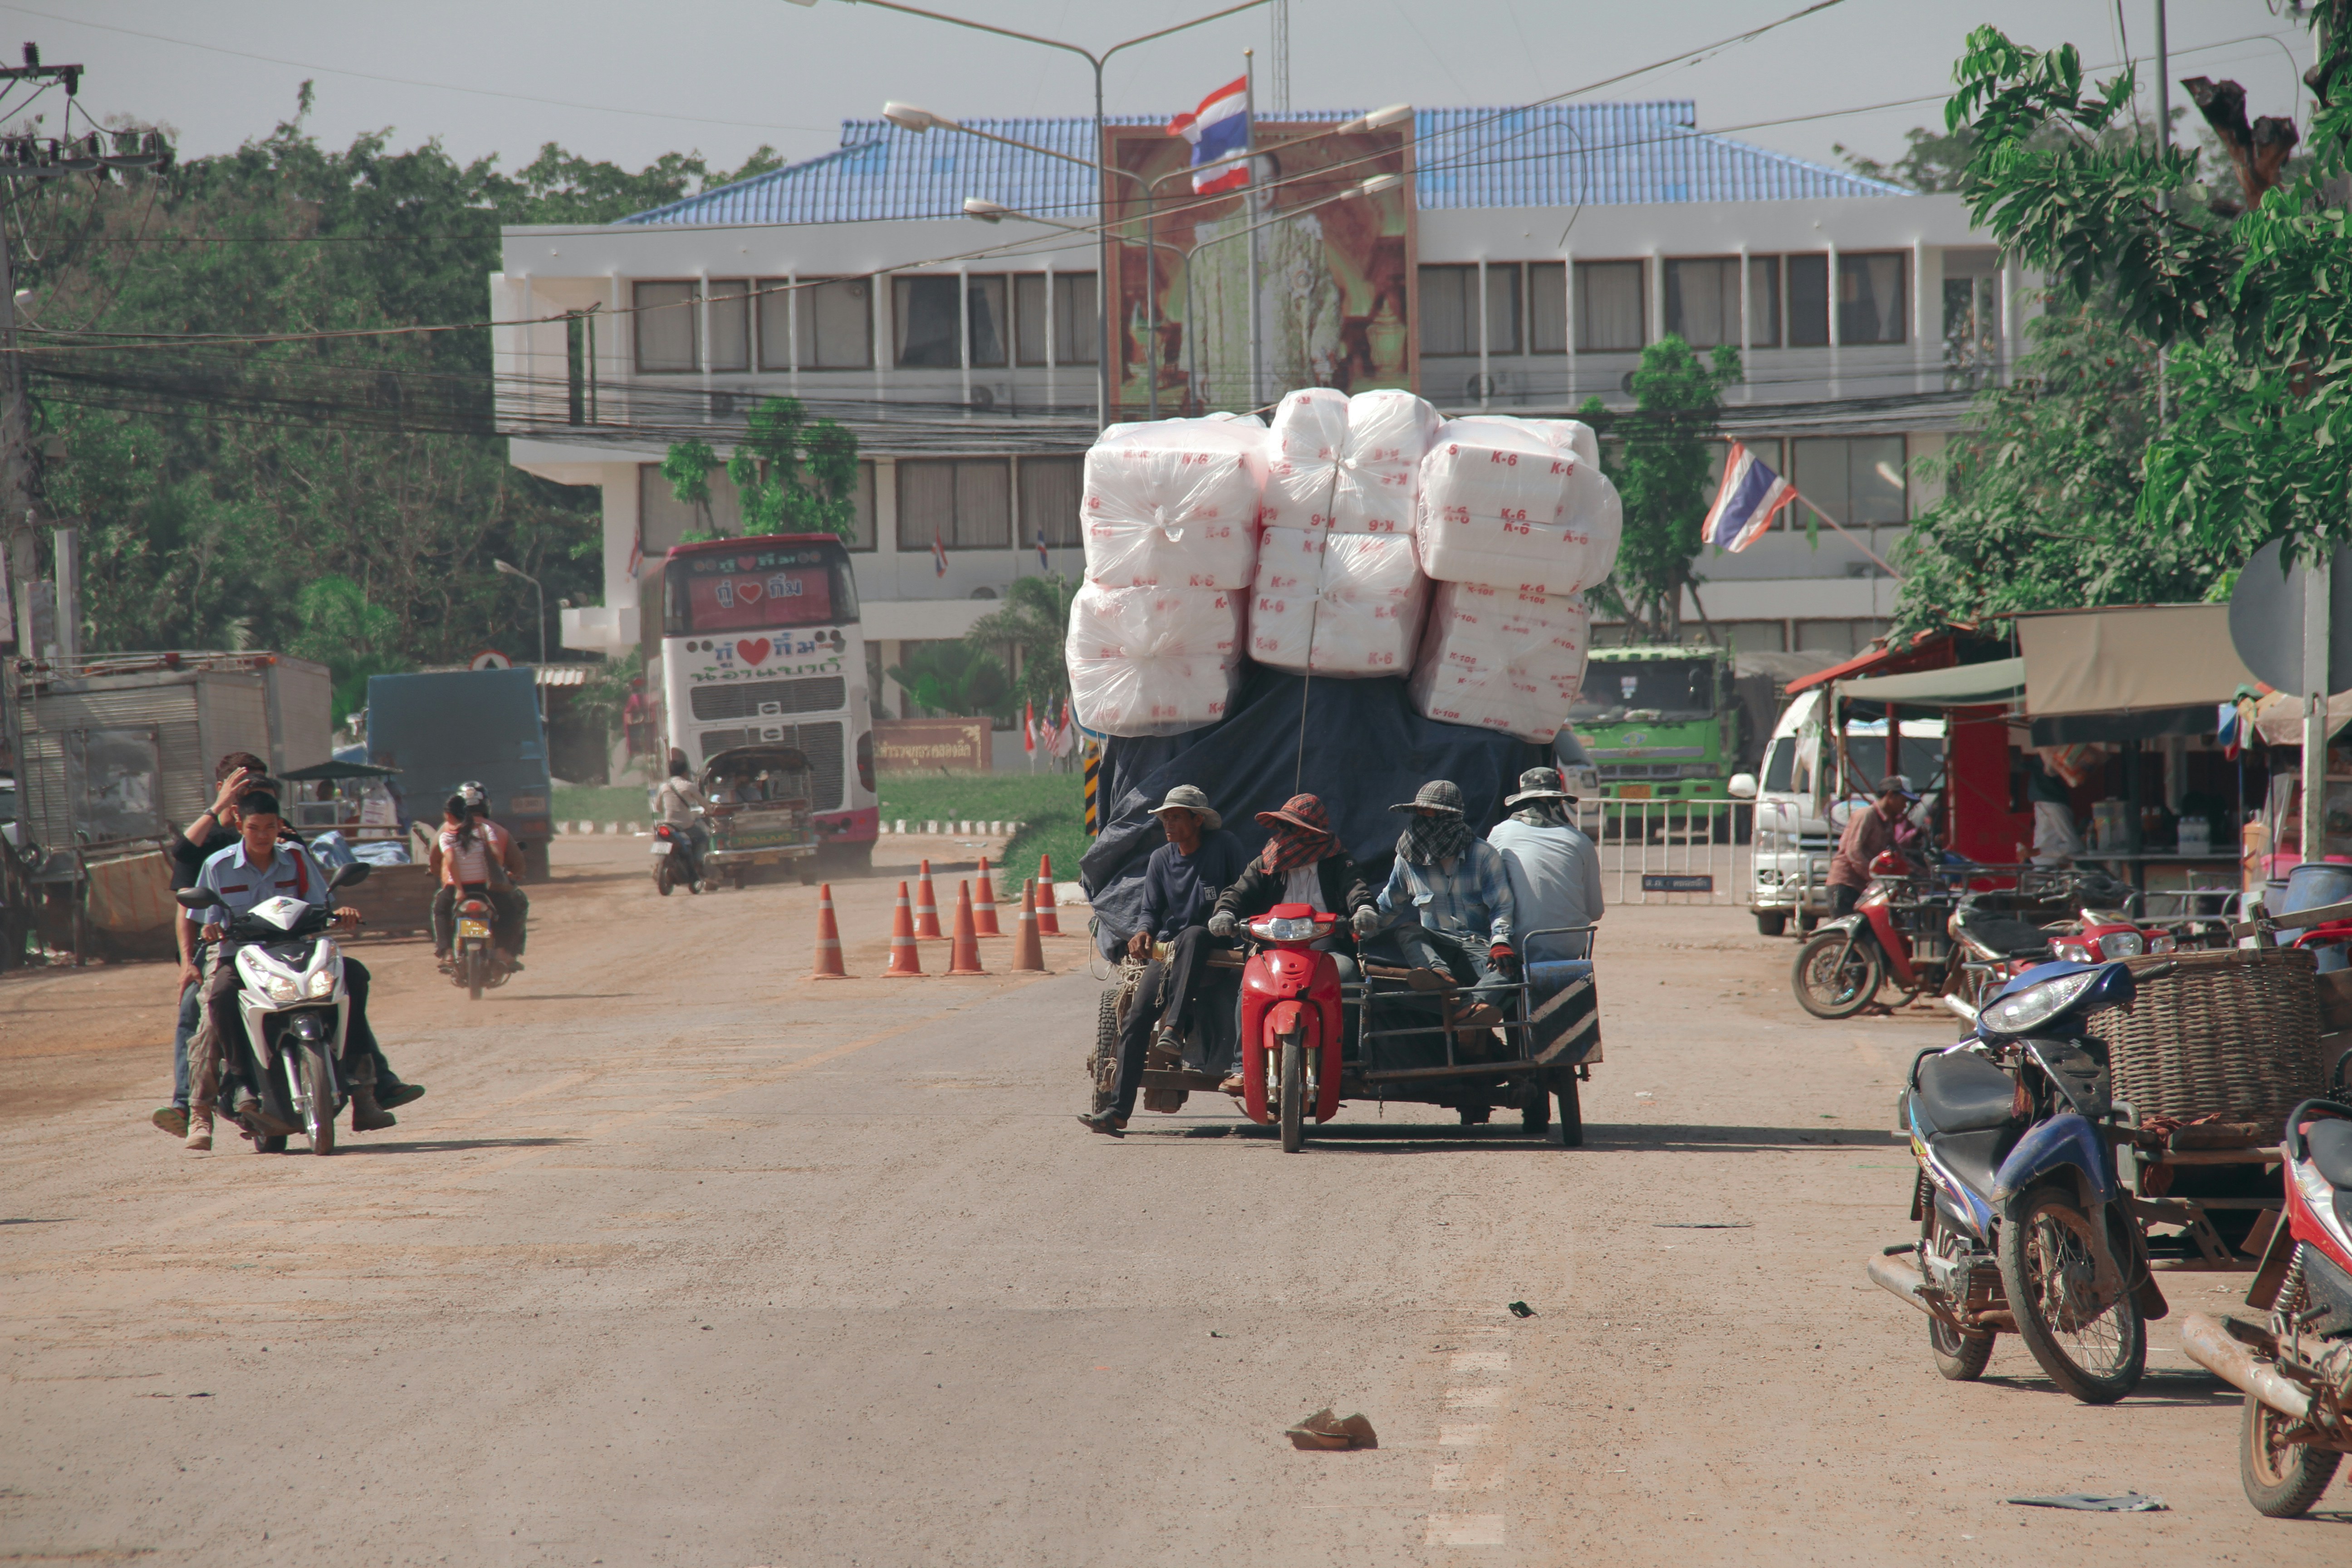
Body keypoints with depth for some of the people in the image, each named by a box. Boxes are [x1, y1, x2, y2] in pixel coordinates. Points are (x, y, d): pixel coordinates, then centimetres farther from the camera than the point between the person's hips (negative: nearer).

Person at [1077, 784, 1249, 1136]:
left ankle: (1173, 1028, -43)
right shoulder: (1161, 860, 11)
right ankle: (1119, 1110, -18)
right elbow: (1152, 910, 13)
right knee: (1137, 1016, -15)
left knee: (1191, 936, -40)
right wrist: (1144, 933, -8)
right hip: (1170, 947, 4)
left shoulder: (1224, 847, -1)